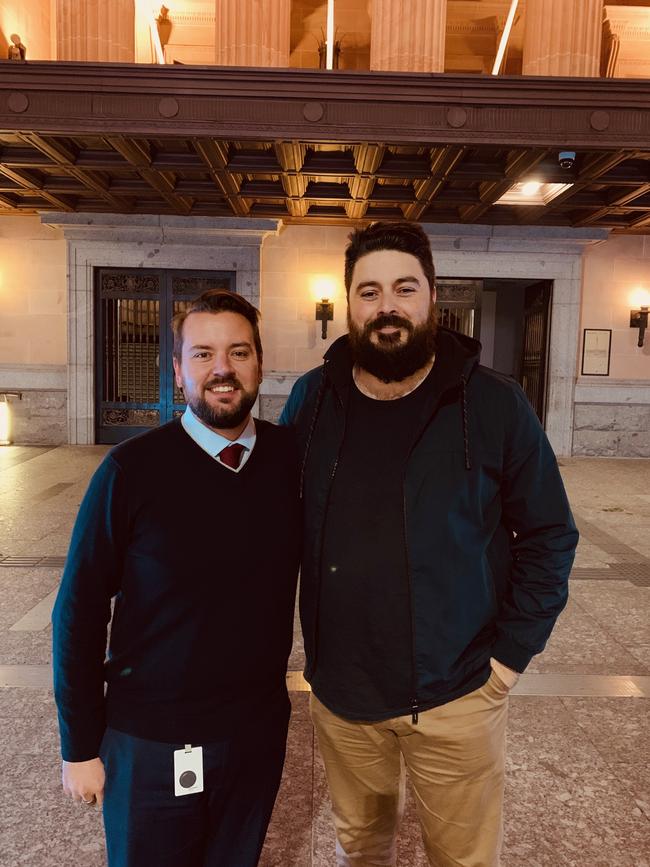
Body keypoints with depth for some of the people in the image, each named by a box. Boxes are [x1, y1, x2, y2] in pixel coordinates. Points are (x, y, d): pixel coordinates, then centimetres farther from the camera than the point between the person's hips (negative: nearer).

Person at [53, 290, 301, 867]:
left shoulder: (291, 458, -7)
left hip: (259, 728, 3)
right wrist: (81, 746, -4)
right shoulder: (132, 469, -15)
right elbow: (80, 612, -9)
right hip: (151, 741, -2)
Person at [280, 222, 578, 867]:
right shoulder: (311, 399, -5)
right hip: (340, 691, 2)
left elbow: (548, 537, -4)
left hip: (457, 695, -1)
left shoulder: (494, 404, -11)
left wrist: (510, 655, -7)